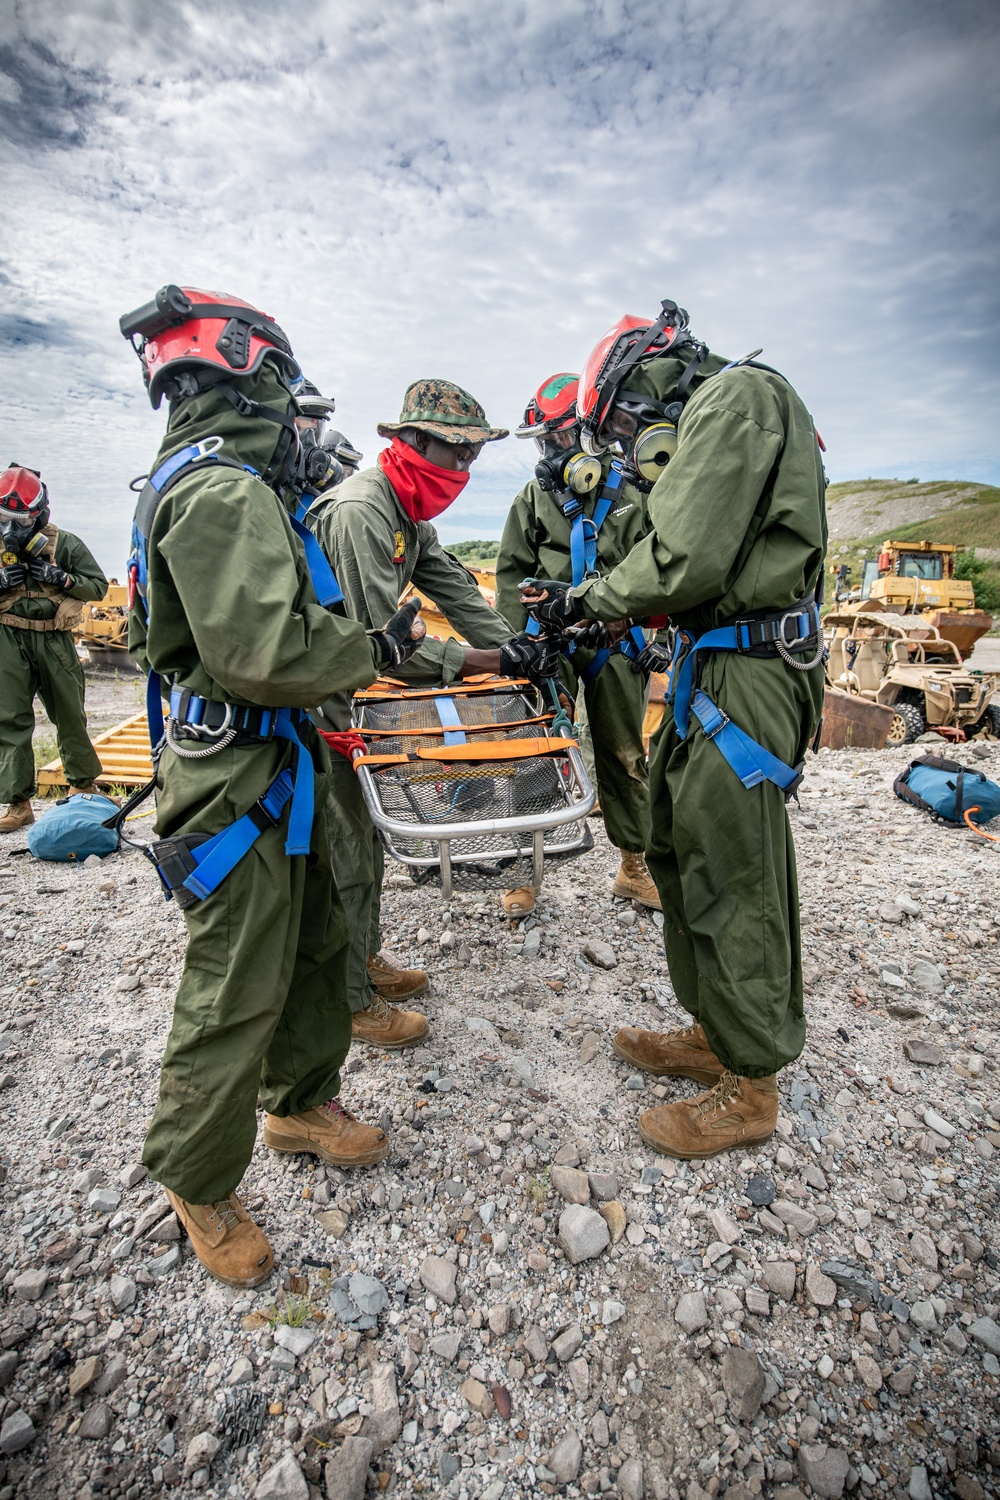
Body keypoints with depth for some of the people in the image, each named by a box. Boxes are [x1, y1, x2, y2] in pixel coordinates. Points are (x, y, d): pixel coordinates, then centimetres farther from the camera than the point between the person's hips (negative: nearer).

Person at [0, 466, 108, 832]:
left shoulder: (65, 545, 1)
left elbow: (98, 586, 1)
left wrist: (60, 578, -14)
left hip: (54, 641, -1)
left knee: (70, 715, 11)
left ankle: (83, 782, 31)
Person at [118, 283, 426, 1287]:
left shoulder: (201, 482, 17)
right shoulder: (226, 490, -18)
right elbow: (266, 652, -28)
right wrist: (377, 649, -14)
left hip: (269, 769, 11)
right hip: (237, 786, -11)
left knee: (315, 945, 21)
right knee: (235, 998, 5)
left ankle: (300, 1103, 42)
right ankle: (198, 1185, 29)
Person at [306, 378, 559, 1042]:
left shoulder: (408, 512, 8)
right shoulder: (359, 511, -25)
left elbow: (456, 590, 5)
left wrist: (524, 650, -7)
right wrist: (497, 660, -28)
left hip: (352, 690, 10)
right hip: (315, 702, -10)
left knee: (367, 833, 18)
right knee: (342, 846, -1)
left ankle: (366, 958, 35)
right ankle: (353, 1000, 16)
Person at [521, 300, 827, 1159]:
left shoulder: (735, 393, -8)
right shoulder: (705, 421, 24)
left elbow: (686, 564, -19)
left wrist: (588, 600, -3)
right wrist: (579, 600, 12)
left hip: (745, 675, -10)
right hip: (713, 665, 10)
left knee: (730, 879, -2)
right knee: (678, 850, 15)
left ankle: (750, 1087, 16)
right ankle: (713, 1034, 31)